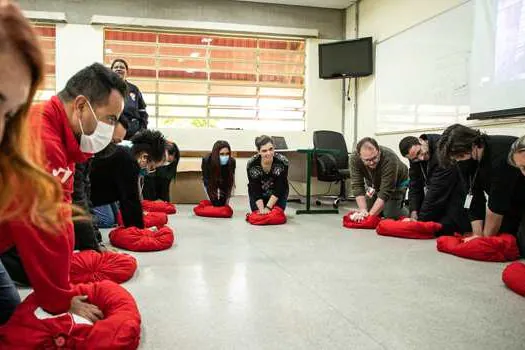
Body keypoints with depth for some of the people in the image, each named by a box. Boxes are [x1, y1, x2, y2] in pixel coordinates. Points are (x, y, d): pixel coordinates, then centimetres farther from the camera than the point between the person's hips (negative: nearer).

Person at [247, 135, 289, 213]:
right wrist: (262, 209, -32)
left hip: (278, 192, -1)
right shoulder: (251, 164, -29)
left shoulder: (282, 162, -32)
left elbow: (280, 188, -26)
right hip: (259, 192, 1)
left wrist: (268, 207, -28)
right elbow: (255, 190, -24)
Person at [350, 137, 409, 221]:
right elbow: (357, 186, -28)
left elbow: (385, 192, -39)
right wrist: (363, 210, -40)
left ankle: (407, 214, 16)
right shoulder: (354, 159, -30)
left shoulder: (389, 158, -41)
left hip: (396, 182, -4)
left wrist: (370, 215, -44)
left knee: (391, 216, -15)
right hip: (374, 183, 4)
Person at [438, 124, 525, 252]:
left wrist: (487, 237, -24)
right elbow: (474, 199, -11)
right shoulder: (465, 162, -11)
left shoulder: (501, 155, -35)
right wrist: (478, 235, -19)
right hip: (508, 202, 7)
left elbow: (497, 204, -31)